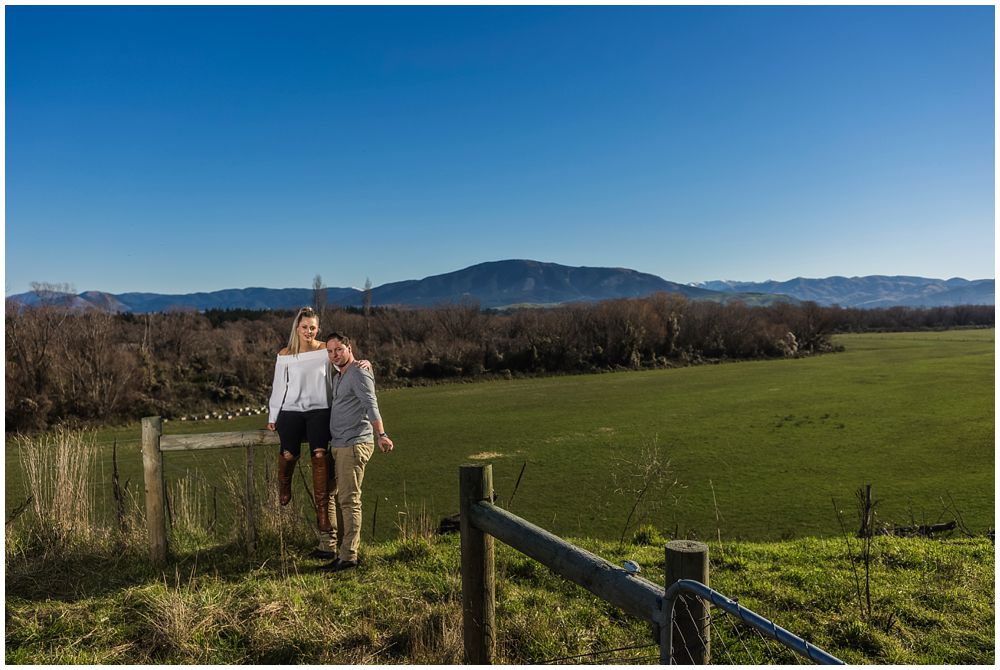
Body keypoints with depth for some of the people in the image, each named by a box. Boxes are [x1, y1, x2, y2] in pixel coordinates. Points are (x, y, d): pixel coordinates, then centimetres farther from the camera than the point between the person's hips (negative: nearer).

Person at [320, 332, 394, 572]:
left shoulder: (359, 374, -10)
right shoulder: (338, 376, 20)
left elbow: (371, 406, -25)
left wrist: (381, 435, -39)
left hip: (354, 445, -10)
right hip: (338, 446, 10)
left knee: (349, 500, -8)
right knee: (339, 498, 11)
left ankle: (349, 556, -4)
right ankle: (344, 552, 18)